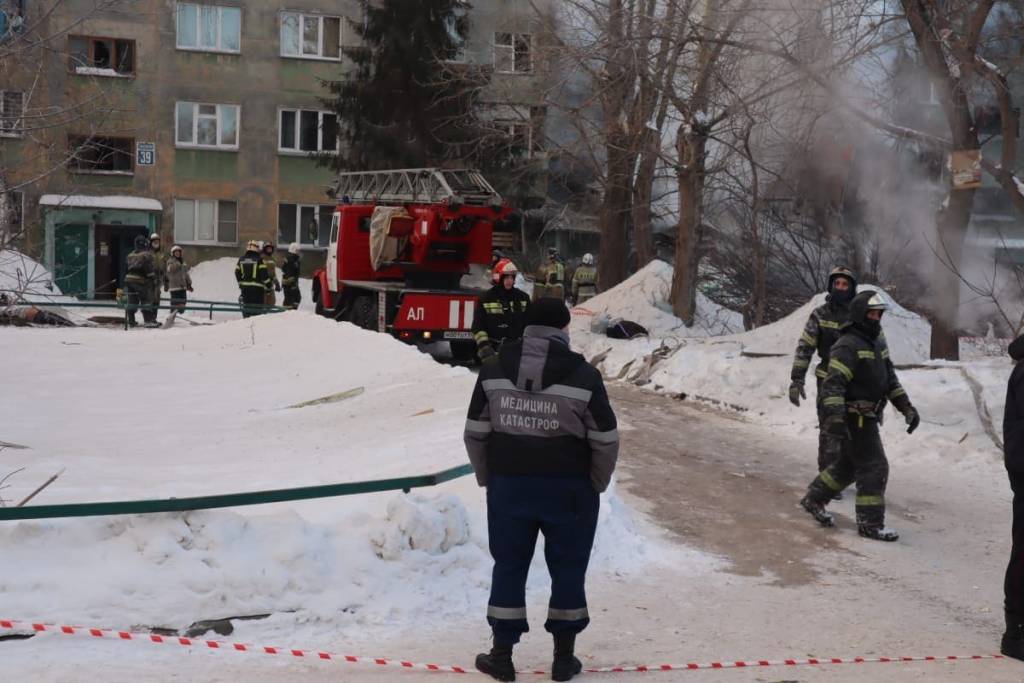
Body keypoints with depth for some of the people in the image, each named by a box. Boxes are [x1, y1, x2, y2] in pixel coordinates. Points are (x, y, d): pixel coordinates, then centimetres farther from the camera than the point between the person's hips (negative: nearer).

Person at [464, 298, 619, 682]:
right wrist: (596, 484, 9)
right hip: (569, 490, -2)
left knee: (509, 567, 13)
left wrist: (487, 477, 14)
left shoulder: (493, 372, -2)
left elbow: (475, 434, 1)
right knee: (567, 568, 11)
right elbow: (606, 442, -7)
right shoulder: (584, 377, -10)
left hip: (508, 485, 2)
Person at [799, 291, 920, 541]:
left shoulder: (877, 345, 14)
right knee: (875, 468, -7)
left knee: (848, 465, 20)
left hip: (867, 418, 10)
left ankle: (814, 499, 34)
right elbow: (832, 383, -25)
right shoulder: (848, 346, -17)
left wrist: (907, 407, 12)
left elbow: (891, 380, 20)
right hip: (855, 418, -10)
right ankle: (870, 524, 0)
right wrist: (835, 416, -34)